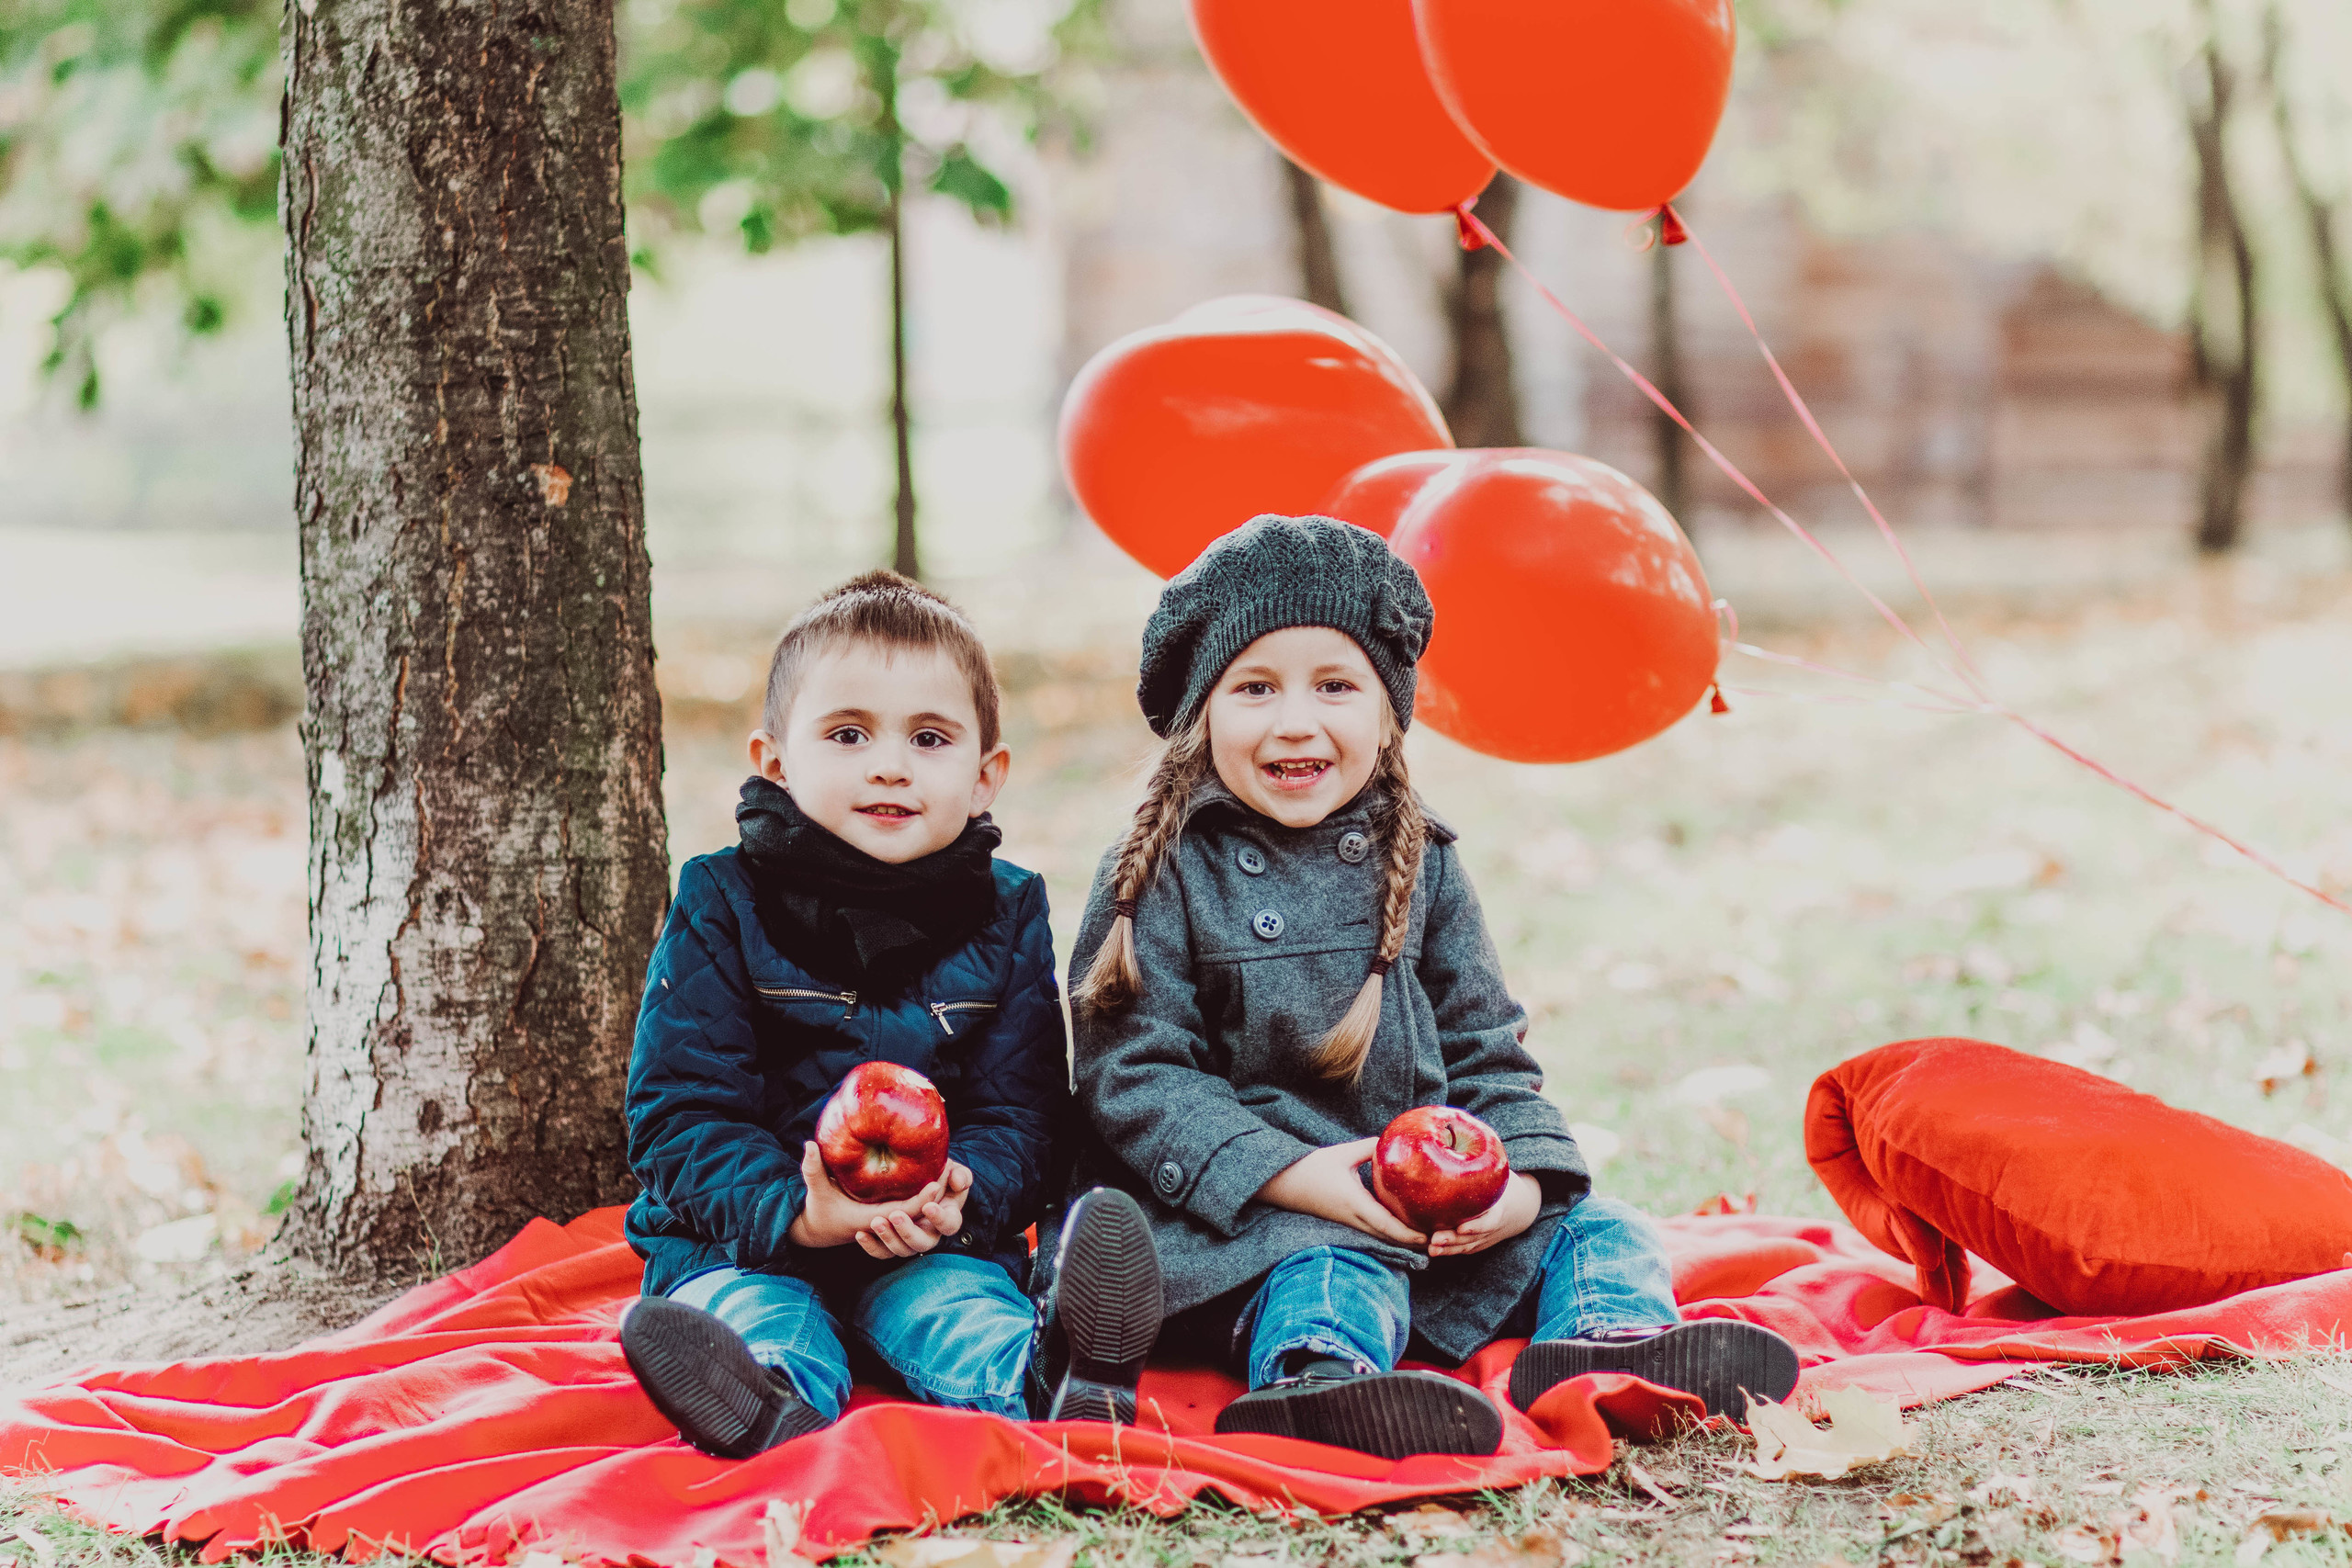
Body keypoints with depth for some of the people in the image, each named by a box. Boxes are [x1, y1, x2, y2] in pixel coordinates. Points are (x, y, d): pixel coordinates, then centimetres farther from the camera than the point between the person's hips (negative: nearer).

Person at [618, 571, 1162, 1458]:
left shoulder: (1005, 916, 6)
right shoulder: (721, 907, -1)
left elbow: (1020, 1115, 4)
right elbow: (681, 1112, -7)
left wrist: (958, 1195, -21)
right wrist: (796, 1212, -26)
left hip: (932, 1246, 1)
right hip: (747, 1234, -1)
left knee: (960, 1302, -31)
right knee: (745, 1314, -34)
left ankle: (1053, 1382, -60)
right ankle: (769, 1405, -65)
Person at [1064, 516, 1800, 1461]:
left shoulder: (1419, 866, 13)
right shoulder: (1165, 874, -3)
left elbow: (1485, 1052, 15)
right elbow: (1134, 1074, -9)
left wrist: (1524, 1177, -8)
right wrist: (1291, 1177, -23)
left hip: (1437, 1205, 6)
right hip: (1245, 1213, -6)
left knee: (1594, 1229, -7)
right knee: (1331, 1272, -35)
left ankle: (1607, 1346, -37)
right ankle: (1318, 1381, -65)